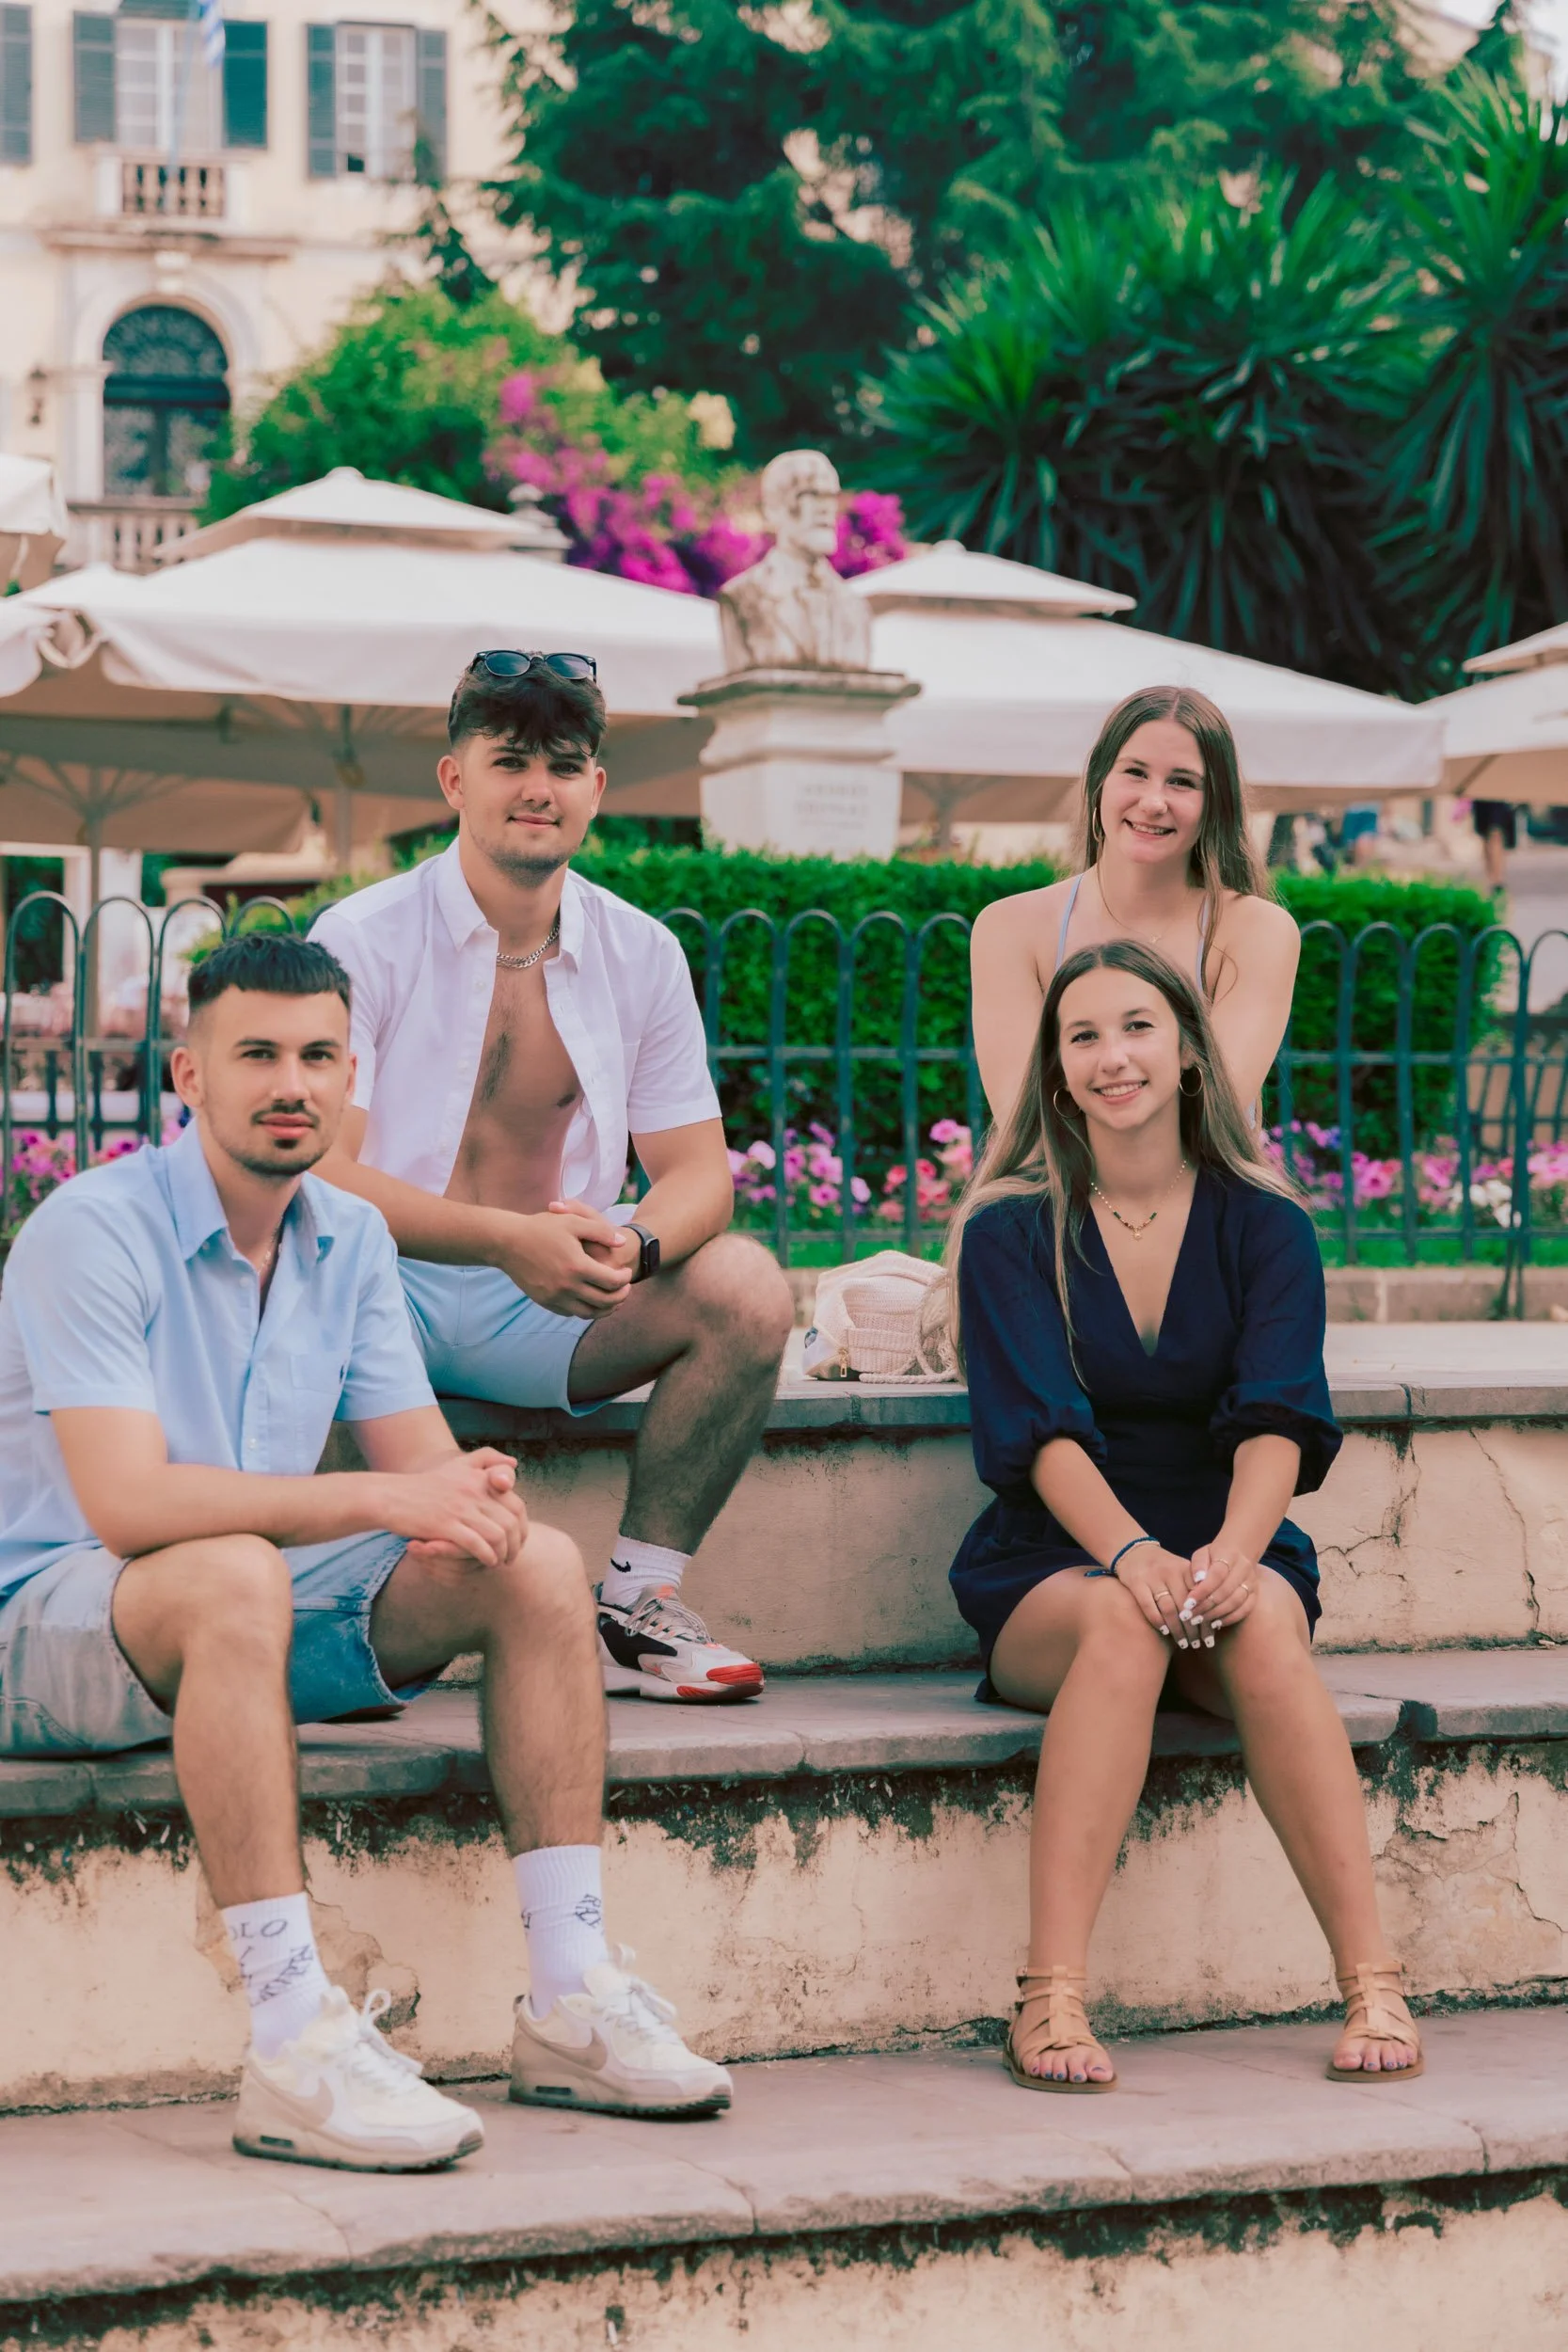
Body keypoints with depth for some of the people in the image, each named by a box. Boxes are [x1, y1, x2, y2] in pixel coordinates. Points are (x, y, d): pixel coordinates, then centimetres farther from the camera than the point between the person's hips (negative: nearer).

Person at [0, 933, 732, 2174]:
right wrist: (382, 1499, -33)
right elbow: (126, 1502, -29)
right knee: (234, 1576, -39)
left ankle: (570, 2002, -10)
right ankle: (295, 2050, -41)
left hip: (259, 1613, 8)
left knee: (540, 1565, -9)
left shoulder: (351, 1239, 7)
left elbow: (424, 1460, 4)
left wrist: (474, 1500, -23)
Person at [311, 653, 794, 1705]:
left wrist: (632, 1245, -22)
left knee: (746, 1287, -20)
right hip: (393, 1294, -3)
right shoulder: (362, 939, -7)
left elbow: (698, 1169, 4)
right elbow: (321, 1172, -16)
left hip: (557, 1302, 4)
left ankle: (637, 1602, -12)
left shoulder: (640, 953, 5)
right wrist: (508, 1239, -30)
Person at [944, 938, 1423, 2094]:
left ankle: (1374, 1984, -38)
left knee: (1261, 1618, -34)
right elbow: (1041, 1430, -12)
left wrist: (1230, 1553, -31)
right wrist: (1133, 1553, -32)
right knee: (1123, 1619, -36)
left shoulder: (1264, 1227, 4)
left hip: (1230, 1551, 1)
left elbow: (1278, 1422, -10)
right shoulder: (1012, 1231, 1)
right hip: (1050, 1572, -1)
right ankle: (1052, 1998, -42)